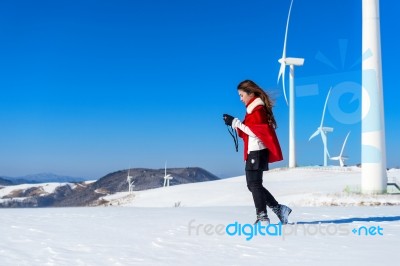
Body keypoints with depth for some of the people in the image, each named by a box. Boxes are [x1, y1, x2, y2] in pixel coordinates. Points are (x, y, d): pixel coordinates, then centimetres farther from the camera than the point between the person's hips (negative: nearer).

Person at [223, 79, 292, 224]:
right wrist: (234, 123, 2)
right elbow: (247, 132, 16)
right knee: (253, 184, 13)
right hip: (254, 151, 10)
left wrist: (236, 123, -18)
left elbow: (254, 132, -19)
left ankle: (262, 216, -2)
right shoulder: (254, 109, 18)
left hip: (257, 152, -10)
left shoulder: (258, 109, -12)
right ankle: (278, 208, 17)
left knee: (254, 184, -6)